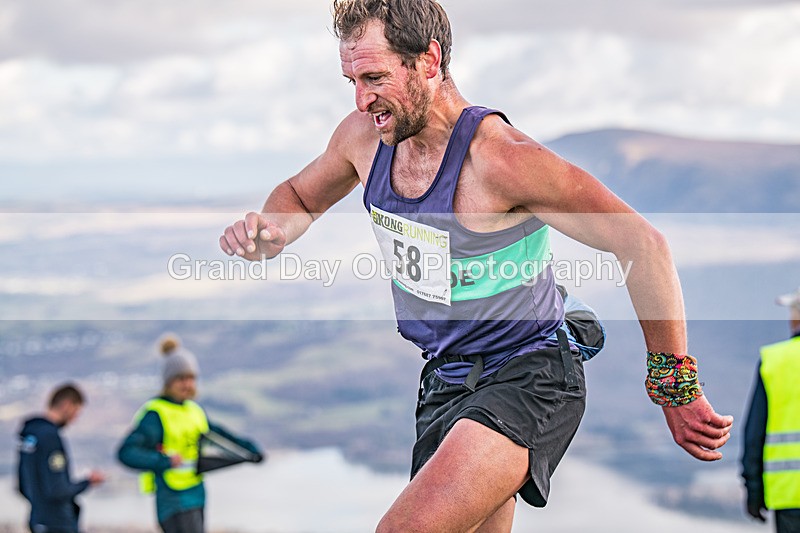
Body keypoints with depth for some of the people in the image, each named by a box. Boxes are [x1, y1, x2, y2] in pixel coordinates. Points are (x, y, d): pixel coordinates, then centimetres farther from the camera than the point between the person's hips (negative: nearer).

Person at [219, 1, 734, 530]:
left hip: (527, 382, -8)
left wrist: (677, 390, -17)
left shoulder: (501, 158, -26)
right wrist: (271, 230, -8)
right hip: (444, 379, 8)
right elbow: (300, 195, 19)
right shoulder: (366, 136, -3)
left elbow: (643, 245, -23)